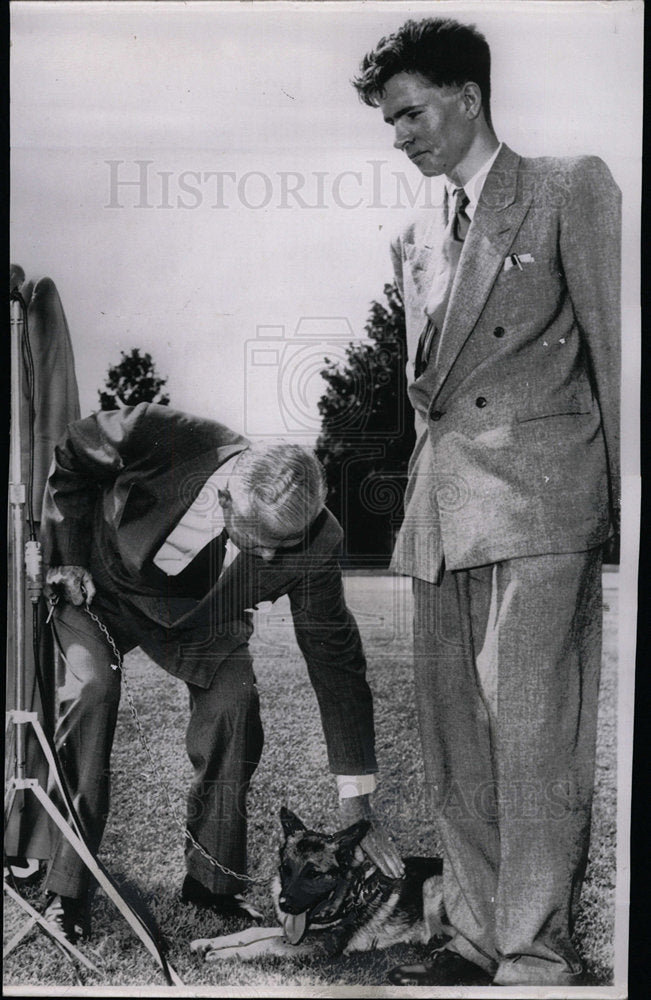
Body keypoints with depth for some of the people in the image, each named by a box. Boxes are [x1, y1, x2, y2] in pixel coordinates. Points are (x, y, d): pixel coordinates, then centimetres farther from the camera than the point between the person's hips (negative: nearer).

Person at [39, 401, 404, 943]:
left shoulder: (315, 545, -32)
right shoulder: (158, 437, -39)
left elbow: (336, 661, -22)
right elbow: (67, 458, -14)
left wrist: (357, 803, -20)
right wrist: (67, 558, -16)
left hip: (201, 614, 2)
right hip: (100, 578, -1)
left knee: (234, 703, -20)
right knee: (94, 683, -26)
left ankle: (213, 878, 2)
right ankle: (66, 891, -13)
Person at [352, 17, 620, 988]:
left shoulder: (571, 188, 4)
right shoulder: (415, 239, 22)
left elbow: (613, 342, -1)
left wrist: (623, 499, -6)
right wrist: (423, 491, 15)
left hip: (538, 490, -6)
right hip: (440, 505, 7)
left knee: (531, 733, -7)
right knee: (452, 736, 8)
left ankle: (536, 958, 5)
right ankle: (475, 936, 20)